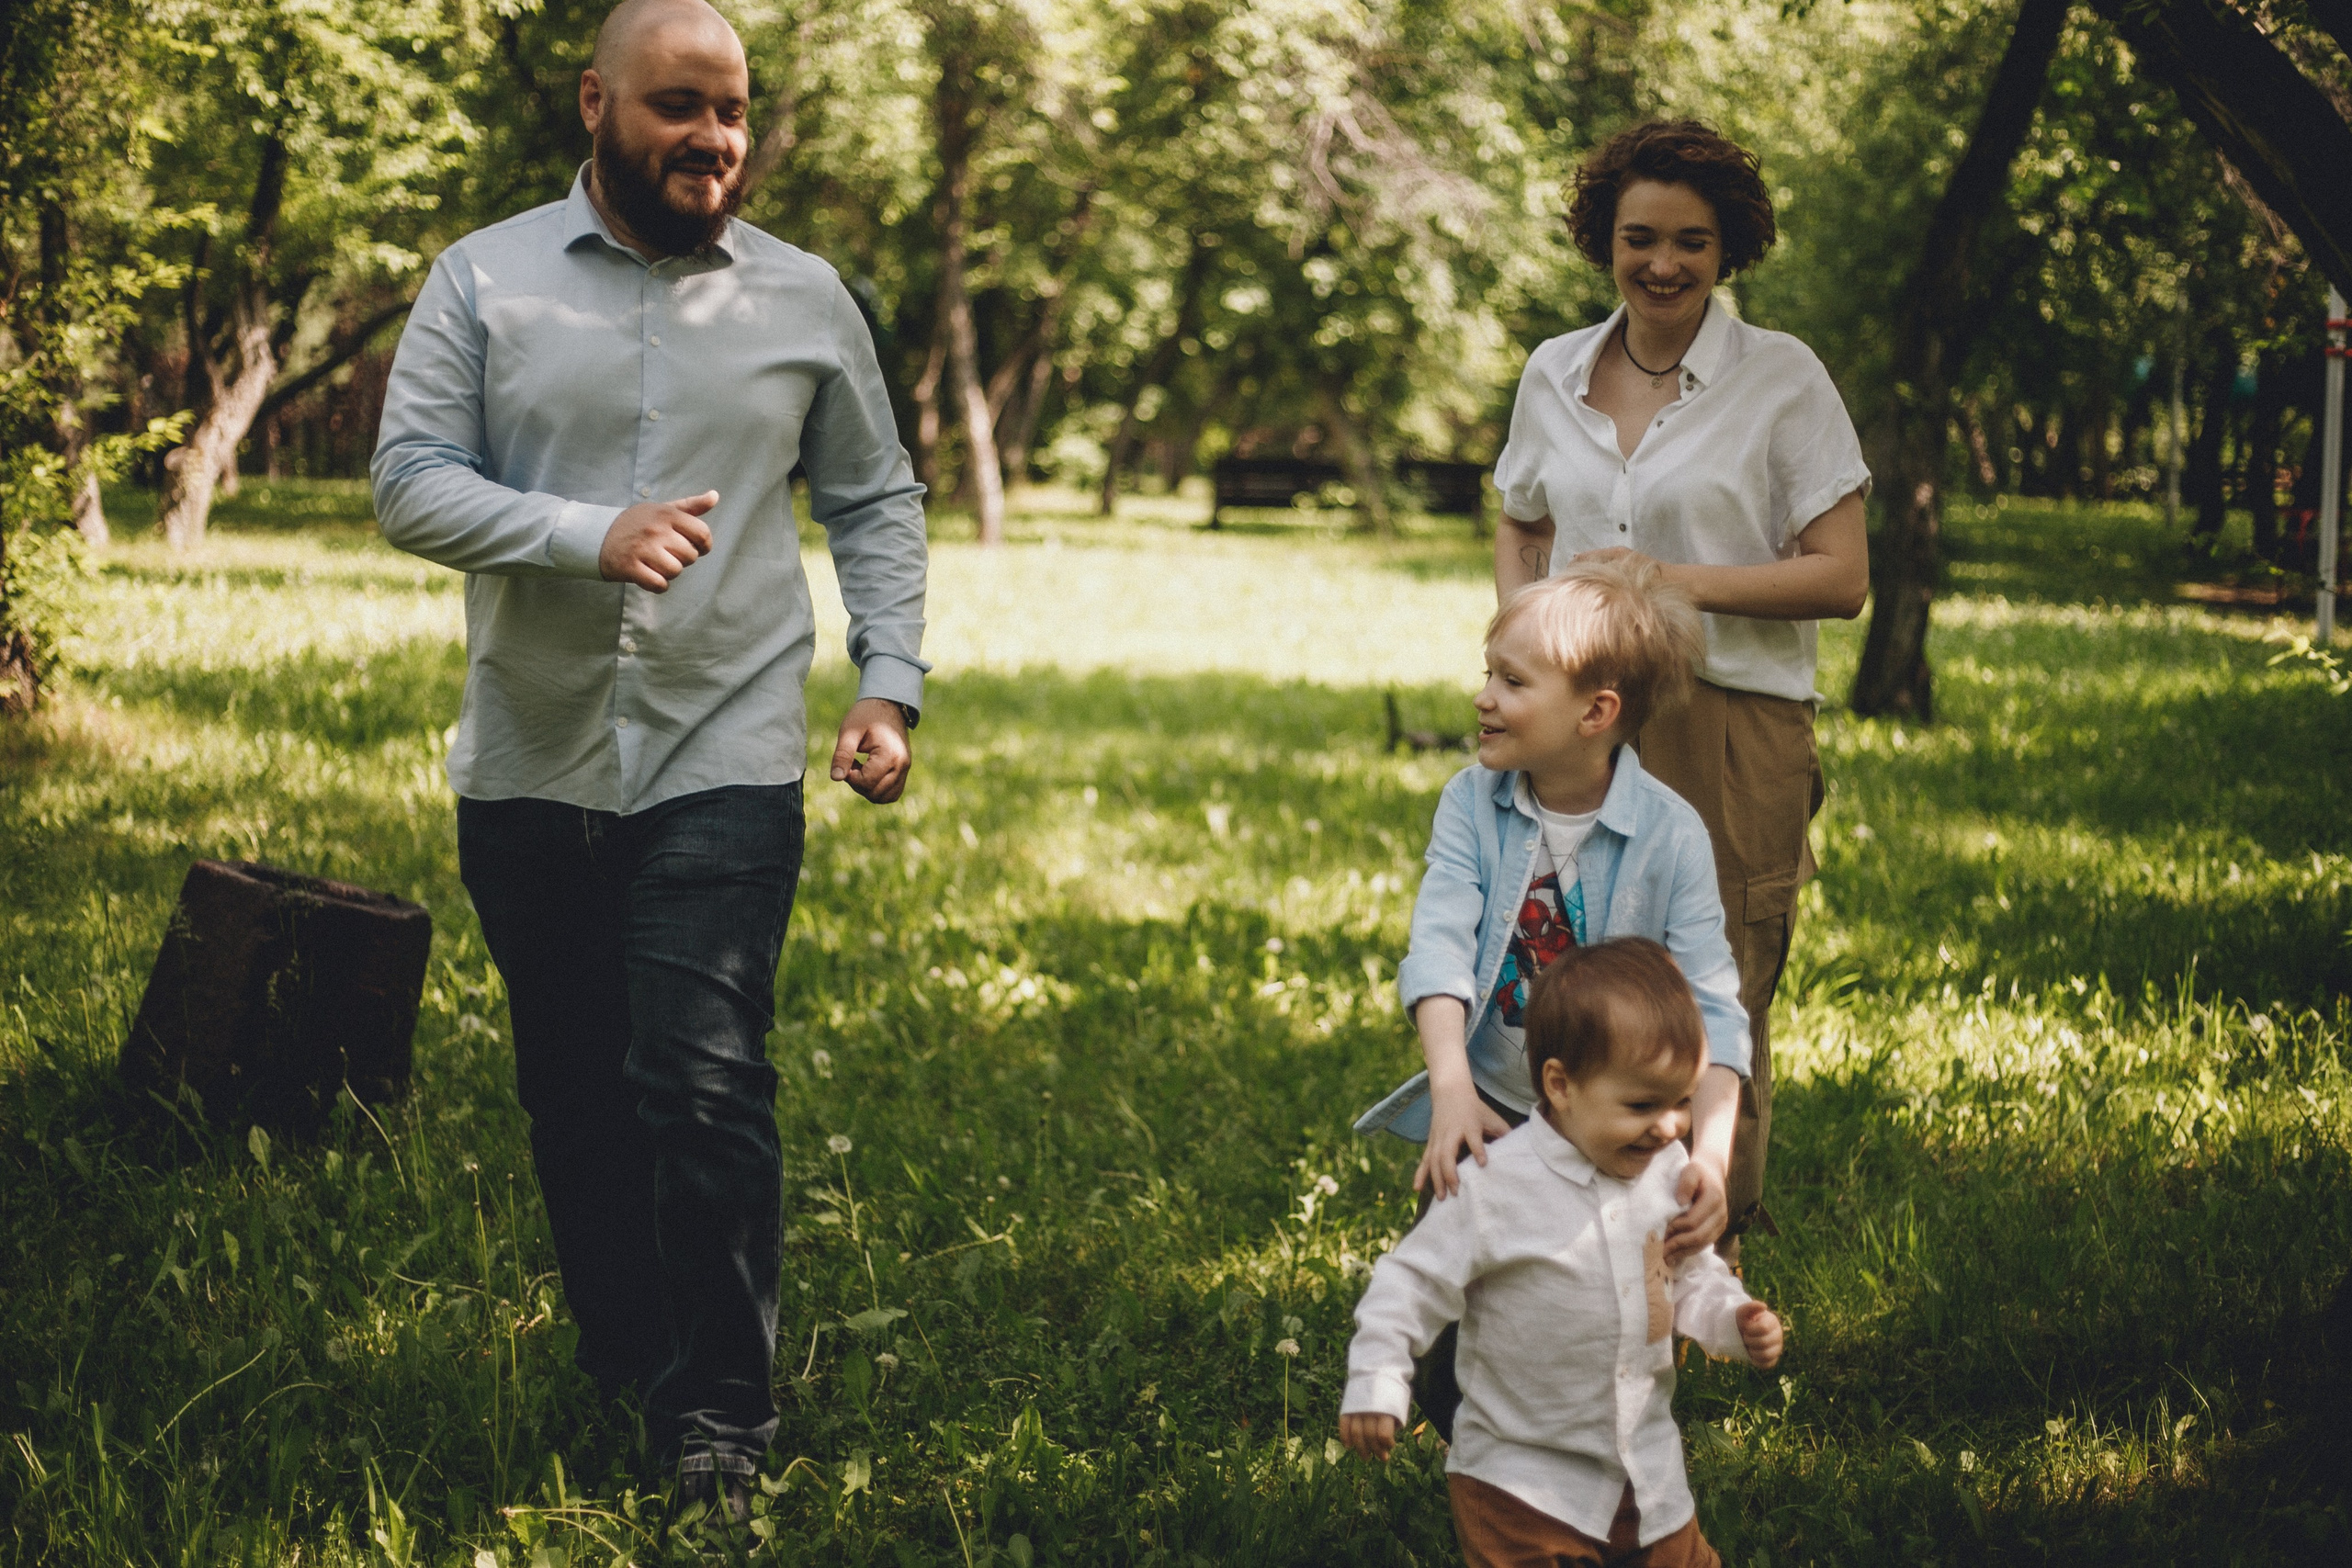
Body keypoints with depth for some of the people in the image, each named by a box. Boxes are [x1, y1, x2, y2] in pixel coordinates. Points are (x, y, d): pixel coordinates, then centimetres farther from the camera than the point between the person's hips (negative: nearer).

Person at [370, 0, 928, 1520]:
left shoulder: (805, 301, 5)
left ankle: (721, 1417, -1)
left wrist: (890, 687, 2)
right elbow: (410, 482, -7)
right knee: (577, 1096, 12)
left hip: (725, 765, -1)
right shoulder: (485, 281, 1)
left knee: (705, 1086, -11)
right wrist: (591, 537, -21)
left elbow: (877, 504, 14)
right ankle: (618, 1368, 29)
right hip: (531, 767, 2)